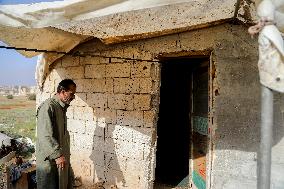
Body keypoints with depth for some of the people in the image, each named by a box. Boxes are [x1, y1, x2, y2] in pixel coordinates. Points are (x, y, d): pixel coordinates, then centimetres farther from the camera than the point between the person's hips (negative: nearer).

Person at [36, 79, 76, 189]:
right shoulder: (48, 107, -19)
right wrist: (57, 155, -28)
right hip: (50, 159, -9)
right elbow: (45, 135, -26)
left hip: (62, 156, 9)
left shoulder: (62, 107, 11)